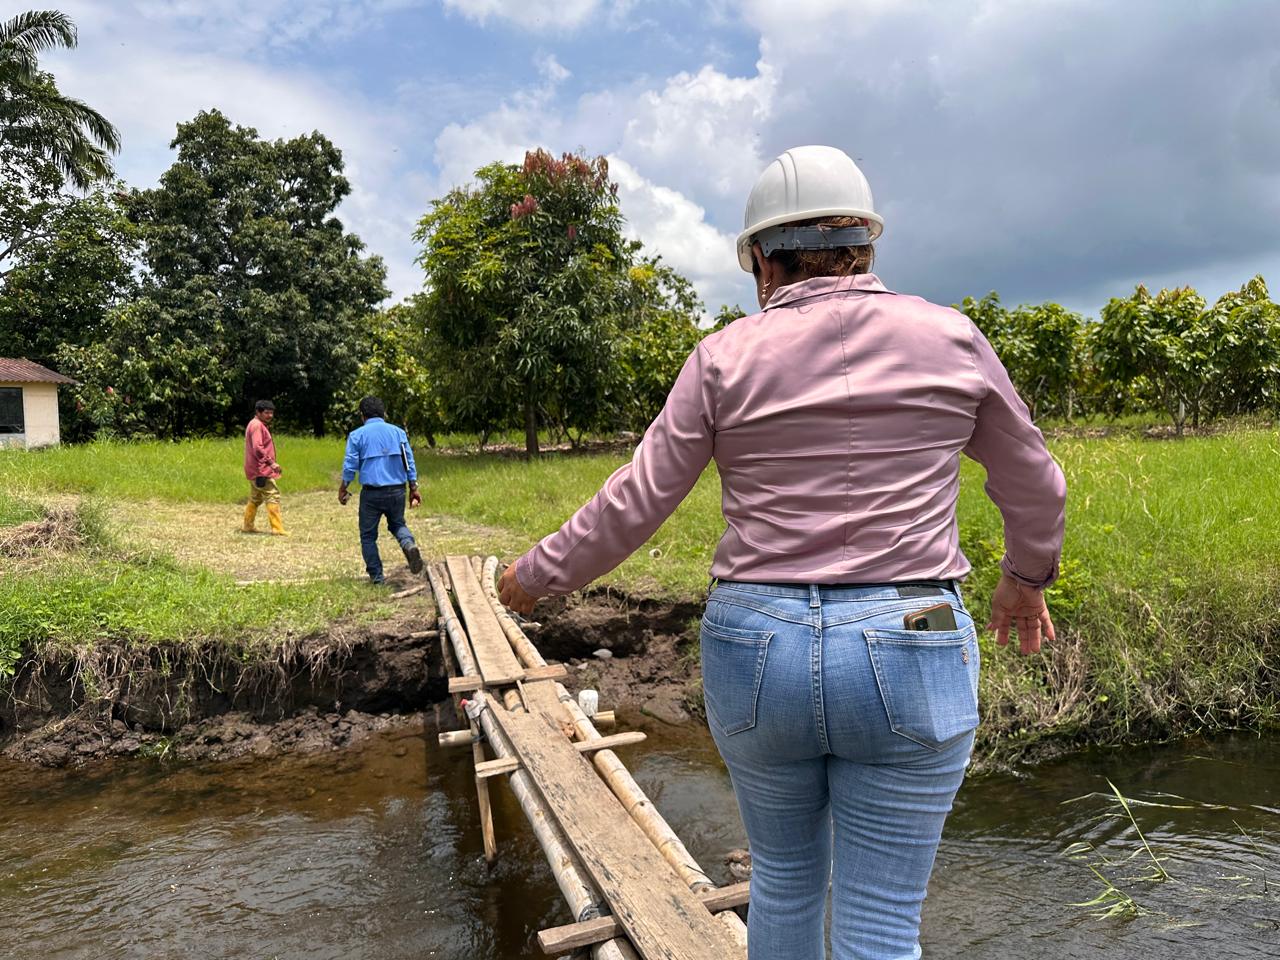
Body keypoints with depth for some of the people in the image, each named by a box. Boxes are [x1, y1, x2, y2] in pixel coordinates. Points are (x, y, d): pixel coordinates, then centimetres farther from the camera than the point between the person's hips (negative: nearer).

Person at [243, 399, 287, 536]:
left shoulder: (260, 425, 18)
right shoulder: (257, 425, -13)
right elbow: (258, 448, -24)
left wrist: (270, 463, 20)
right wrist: (271, 463, -27)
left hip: (255, 471, 11)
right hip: (260, 470, -11)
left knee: (255, 498, 19)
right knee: (273, 496, -13)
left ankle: (247, 526, 27)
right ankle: (277, 529, -16)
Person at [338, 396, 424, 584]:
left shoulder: (357, 435, -1)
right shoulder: (398, 432, 7)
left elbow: (350, 465, -3)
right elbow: (409, 462, 6)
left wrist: (343, 489, 9)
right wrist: (414, 488, 11)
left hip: (371, 493, -3)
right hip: (397, 490, 3)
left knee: (368, 535, 11)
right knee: (397, 524, 23)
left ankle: (376, 576, 11)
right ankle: (409, 544, -9)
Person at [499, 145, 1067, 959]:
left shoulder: (728, 358, -1)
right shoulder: (949, 340, 3)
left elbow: (636, 502, 0)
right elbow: (1034, 484, 13)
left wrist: (542, 572, 15)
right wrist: (1028, 576, 31)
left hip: (756, 649, 1)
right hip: (906, 657, 0)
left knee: (784, 875, 24)